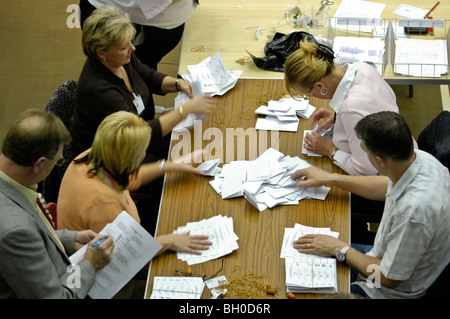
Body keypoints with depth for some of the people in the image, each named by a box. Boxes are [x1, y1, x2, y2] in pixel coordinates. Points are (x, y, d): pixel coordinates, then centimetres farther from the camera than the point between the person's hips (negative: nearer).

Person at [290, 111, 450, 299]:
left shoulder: (413, 208, -40)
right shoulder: (421, 158, -15)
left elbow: (389, 279, -25)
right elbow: (387, 186, 11)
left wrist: (340, 249, -14)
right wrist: (330, 179, 13)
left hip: (392, 291, -8)